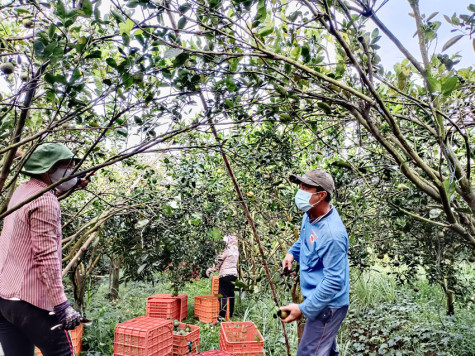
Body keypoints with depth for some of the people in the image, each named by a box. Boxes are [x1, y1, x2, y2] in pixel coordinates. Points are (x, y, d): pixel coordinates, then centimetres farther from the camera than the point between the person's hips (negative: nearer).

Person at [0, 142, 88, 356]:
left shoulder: (23, 192, 11)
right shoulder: (45, 202, -17)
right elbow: (46, 257, -24)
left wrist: (72, 186, 32)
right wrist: (62, 305, -25)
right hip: (28, 298, -9)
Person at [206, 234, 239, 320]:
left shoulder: (228, 248, -13)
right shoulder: (236, 249, 11)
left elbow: (219, 261, -9)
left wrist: (210, 270, 3)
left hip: (226, 274, -8)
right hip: (234, 273, 8)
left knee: (222, 294, -6)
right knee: (230, 294, 14)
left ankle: (222, 315, -9)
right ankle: (230, 313, 22)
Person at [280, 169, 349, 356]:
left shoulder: (332, 233, -31)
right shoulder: (309, 216, -3)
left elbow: (334, 282, -28)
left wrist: (303, 308, -25)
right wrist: (292, 253, 2)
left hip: (327, 306, -9)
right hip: (319, 299, 9)